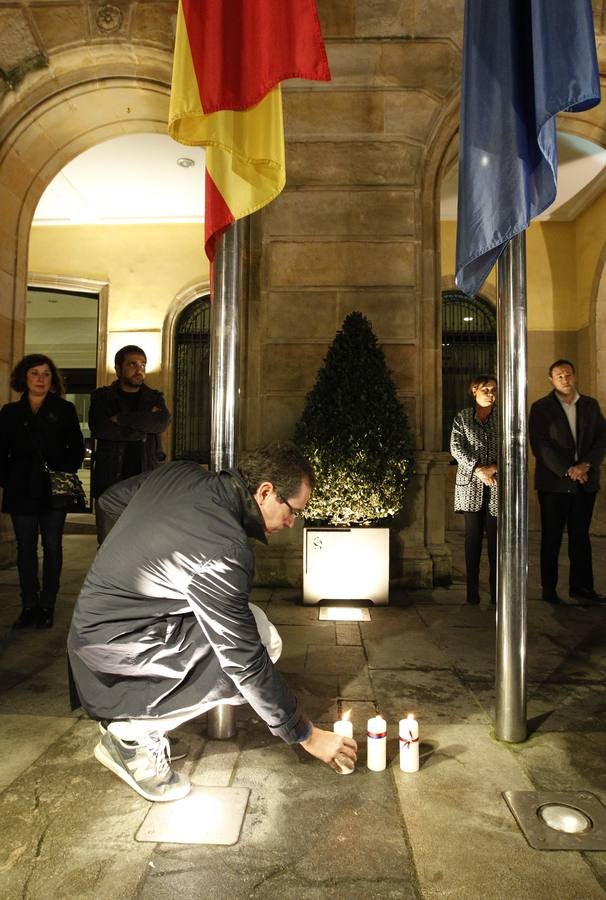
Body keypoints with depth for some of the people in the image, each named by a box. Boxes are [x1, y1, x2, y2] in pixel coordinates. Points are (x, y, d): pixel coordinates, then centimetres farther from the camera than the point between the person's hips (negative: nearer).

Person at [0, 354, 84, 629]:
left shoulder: (64, 410, 4)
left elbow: (77, 448, 4)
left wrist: (66, 472, -8)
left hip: (54, 490, -2)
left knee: (52, 547, 4)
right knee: (25, 548, 5)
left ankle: (47, 606, 13)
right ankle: (29, 606, 14)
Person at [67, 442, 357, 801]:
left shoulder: (180, 472, -7)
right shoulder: (225, 553, -31)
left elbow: (110, 499, 9)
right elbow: (247, 664, -24)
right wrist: (307, 735, -11)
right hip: (110, 642, -9)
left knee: (250, 624, 2)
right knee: (262, 645, -16)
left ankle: (128, 713, 9)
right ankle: (133, 734, -5)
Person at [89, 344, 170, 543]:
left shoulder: (155, 398, 14)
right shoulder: (101, 397, 11)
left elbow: (162, 422, -8)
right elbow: (99, 428, -8)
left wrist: (120, 419, -9)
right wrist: (143, 426, -7)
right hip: (109, 481, 0)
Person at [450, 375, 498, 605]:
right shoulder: (462, 418, 8)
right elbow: (456, 448, -2)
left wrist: (494, 468, -12)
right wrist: (477, 469, -12)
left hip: (497, 485, 0)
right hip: (471, 484, 0)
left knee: (495, 536, -1)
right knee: (473, 536, 3)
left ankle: (496, 590, 6)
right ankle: (472, 591, 9)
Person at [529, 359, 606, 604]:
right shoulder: (540, 408, -1)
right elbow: (540, 446, -9)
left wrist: (586, 465, -11)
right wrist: (567, 471, -15)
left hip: (585, 481, 3)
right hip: (554, 481, -3)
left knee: (580, 536, 9)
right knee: (551, 538, 3)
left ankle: (581, 586, 17)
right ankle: (549, 589, 11)